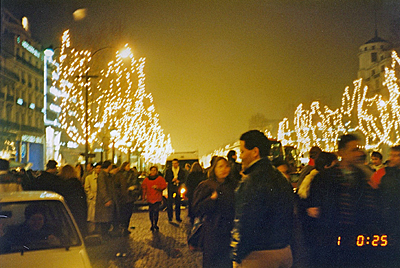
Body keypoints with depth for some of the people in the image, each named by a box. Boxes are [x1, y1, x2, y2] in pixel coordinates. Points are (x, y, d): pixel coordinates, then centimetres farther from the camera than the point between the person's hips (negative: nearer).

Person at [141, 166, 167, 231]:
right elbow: (143, 187, 20)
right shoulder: (147, 179, 11)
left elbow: (164, 186, -1)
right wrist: (144, 196, 14)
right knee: (151, 212, 3)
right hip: (150, 198, 3)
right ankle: (152, 225, 14)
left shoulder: (160, 178, 2)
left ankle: (155, 225, 2)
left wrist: (157, 187, -16)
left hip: (157, 198, -3)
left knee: (156, 211, -9)